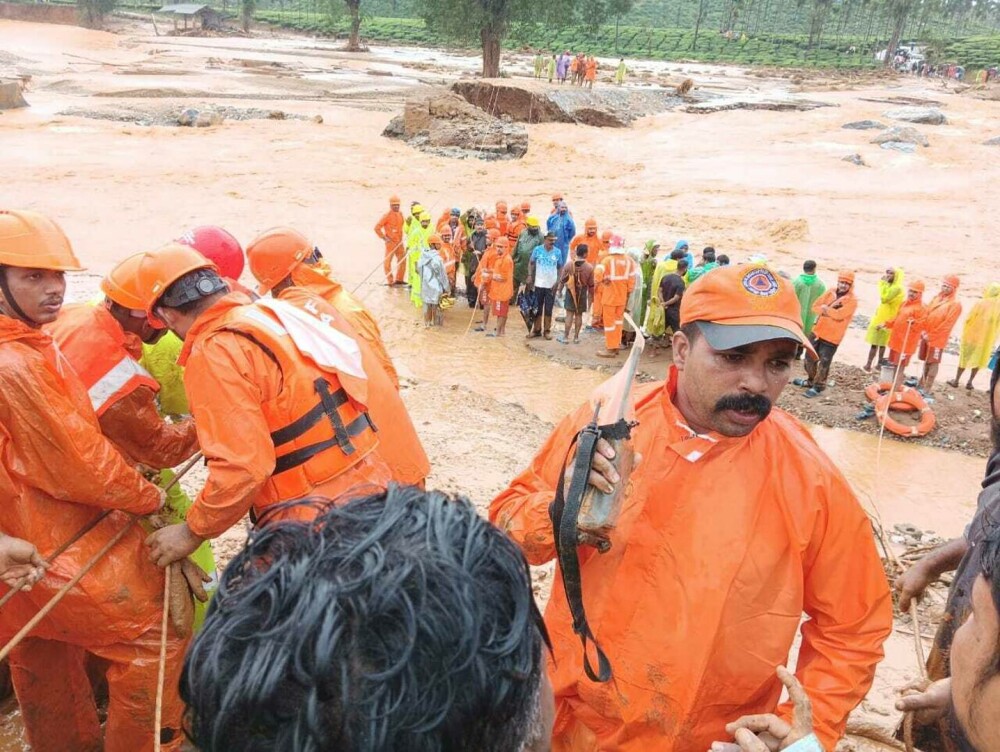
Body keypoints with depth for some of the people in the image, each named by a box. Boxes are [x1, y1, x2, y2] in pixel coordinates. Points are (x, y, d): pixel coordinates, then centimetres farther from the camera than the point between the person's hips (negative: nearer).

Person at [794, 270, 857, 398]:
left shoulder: (852, 301, -11)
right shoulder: (830, 293, 6)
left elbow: (839, 314, -24)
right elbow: (815, 306, 0)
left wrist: (825, 308, -11)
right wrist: (830, 310, -16)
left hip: (832, 336, -6)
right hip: (818, 331, 6)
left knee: (823, 362, -2)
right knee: (810, 357, 15)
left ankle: (818, 386, 13)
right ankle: (811, 380, 34)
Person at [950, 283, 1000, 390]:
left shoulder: (981, 304, -17)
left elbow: (968, 319, -11)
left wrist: (965, 331, 6)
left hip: (972, 335, -3)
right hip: (988, 338, 3)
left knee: (965, 358, 9)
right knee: (978, 359, 15)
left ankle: (956, 380, 15)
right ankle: (970, 382, 19)